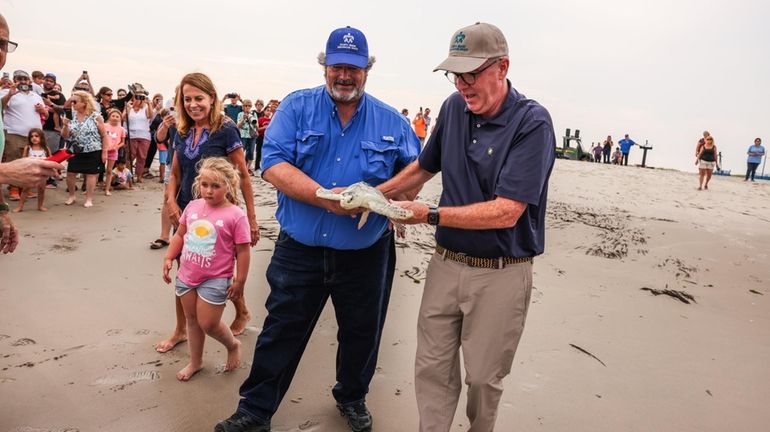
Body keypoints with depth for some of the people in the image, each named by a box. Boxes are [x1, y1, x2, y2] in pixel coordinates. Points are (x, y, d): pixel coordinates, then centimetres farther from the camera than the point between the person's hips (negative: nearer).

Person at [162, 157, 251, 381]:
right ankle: (195, 362, 34)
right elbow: (180, 234, 14)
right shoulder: (193, 207, 1)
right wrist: (169, 258, 7)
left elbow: (242, 251, -12)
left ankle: (233, 345, 29)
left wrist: (240, 280, -11)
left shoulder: (235, 215, -16)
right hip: (186, 276, 6)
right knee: (192, 320, 17)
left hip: (215, 280, -6)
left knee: (208, 323, -1)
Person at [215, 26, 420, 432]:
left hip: (365, 255, 2)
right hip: (300, 250, -1)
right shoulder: (297, 106, -3)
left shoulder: (392, 121, 1)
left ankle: (352, 397, 44)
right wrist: (324, 197, -25)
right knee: (281, 332, 11)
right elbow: (273, 164, -12)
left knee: (361, 334, 18)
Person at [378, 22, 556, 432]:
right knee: (432, 369, 13)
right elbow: (424, 167, 15)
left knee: (483, 377, 13)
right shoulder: (454, 107, 0)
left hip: (501, 275, -4)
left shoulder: (532, 122, -17)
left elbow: (505, 212, -23)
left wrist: (430, 214, -21)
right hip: (445, 263, 5)